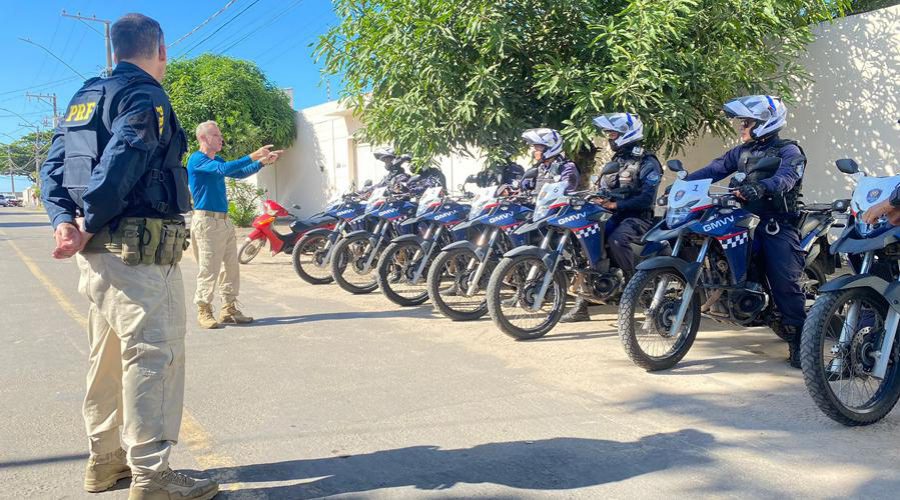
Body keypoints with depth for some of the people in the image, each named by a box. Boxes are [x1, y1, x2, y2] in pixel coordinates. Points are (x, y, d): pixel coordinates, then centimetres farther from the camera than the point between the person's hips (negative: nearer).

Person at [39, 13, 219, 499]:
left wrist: (63, 219, 1)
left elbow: (53, 164, 13)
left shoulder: (86, 95, 18)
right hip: (139, 249, -9)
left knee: (109, 355, 16)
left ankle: (105, 459, 27)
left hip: (100, 250, 9)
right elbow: (120, 164, -23)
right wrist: (88, 227, -15)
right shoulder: (145, 96, -9)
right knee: (154, 355, -5)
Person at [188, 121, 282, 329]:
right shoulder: (197, 159, -9)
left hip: (224, 220, 9)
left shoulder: (217, 160, 18)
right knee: (209, 269, -5)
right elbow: (224, 169, -24)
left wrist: (262, 162, 3)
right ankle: (204, 312, 4)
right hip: (206, 220, -9)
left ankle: (229, 309, 15)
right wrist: (253, 156, -25)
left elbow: (239, 173, 15)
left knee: (231, 267, 8)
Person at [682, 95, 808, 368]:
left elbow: (786, 177, -23)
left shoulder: (788, 151, -2)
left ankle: (799, 340, -7)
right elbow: (714, 169, 6)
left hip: (777, 223, -6)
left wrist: (760, 187, -44)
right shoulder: (741, 152, 19)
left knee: (785, 282, -14)